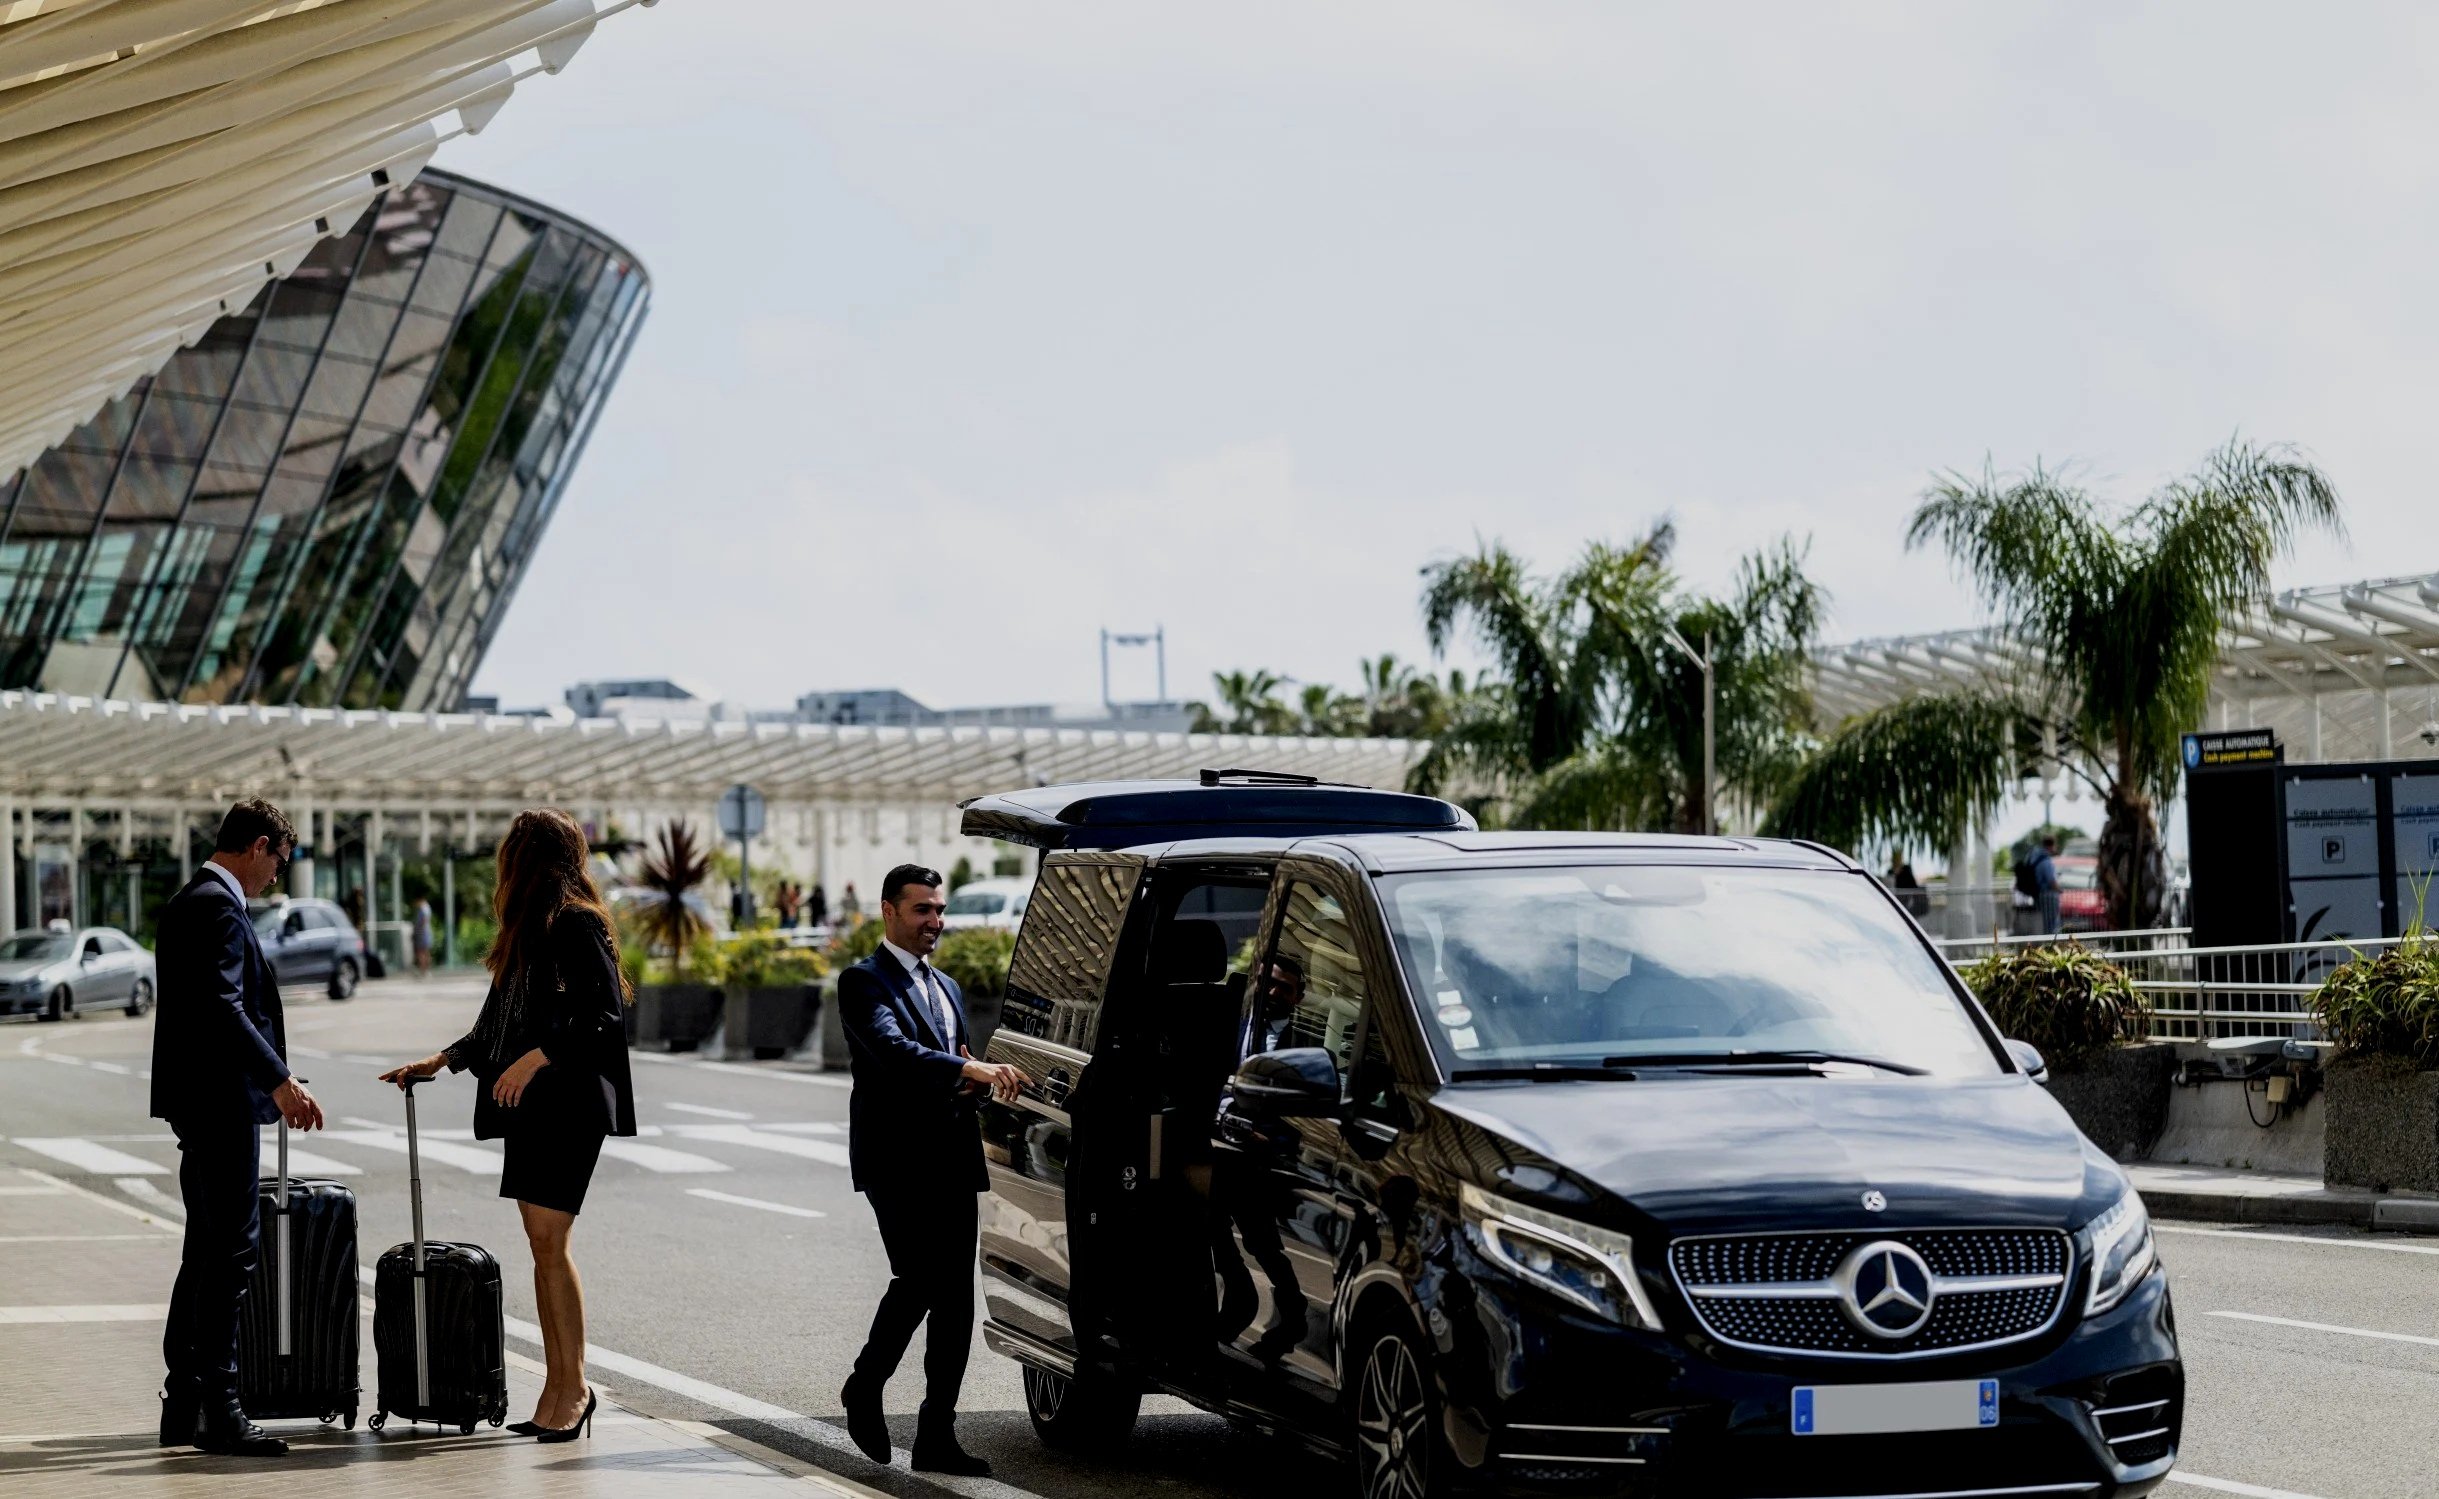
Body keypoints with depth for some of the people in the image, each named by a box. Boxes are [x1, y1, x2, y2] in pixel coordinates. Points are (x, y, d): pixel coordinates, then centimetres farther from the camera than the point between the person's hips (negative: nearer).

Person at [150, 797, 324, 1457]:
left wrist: (273, 1077, 22)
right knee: (230, 1252, -8)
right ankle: (218, 1410, -8)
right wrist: (280, 1080, -24)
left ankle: (182, 1406, 18)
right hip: (221, 1099, -11)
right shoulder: (218, 907, -15)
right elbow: (222, 1006, -24)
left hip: (198, 1099, 11)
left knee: (205, 1252, 14)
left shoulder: (187, 903, 17)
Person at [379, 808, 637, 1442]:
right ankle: (556, 1389, 9)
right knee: (541, 1243, 7)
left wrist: (538, 1057, -20)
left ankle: (575, 1386, -5)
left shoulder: (575, 924, -10)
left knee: (548, 1240, -11)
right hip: (531, 1105, 9)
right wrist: (439, 1061, 20)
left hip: (567, 1101, -9)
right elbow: (501, 1023, 25)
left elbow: (606, 1014, -17)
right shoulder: (530, 929, 19)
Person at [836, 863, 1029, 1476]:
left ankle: (937, 1436, 4)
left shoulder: (947, 987, 23)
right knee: (919, 1278, -17)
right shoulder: (864, 982, -3)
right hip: (897, 1160, -7)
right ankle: (865, 1388, 7)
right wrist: (970, 1069, -34)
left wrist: (975, 1084, 1)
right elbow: (892, 1048, -21)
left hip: (952, 1162, 7)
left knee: (956, 1298, 2)